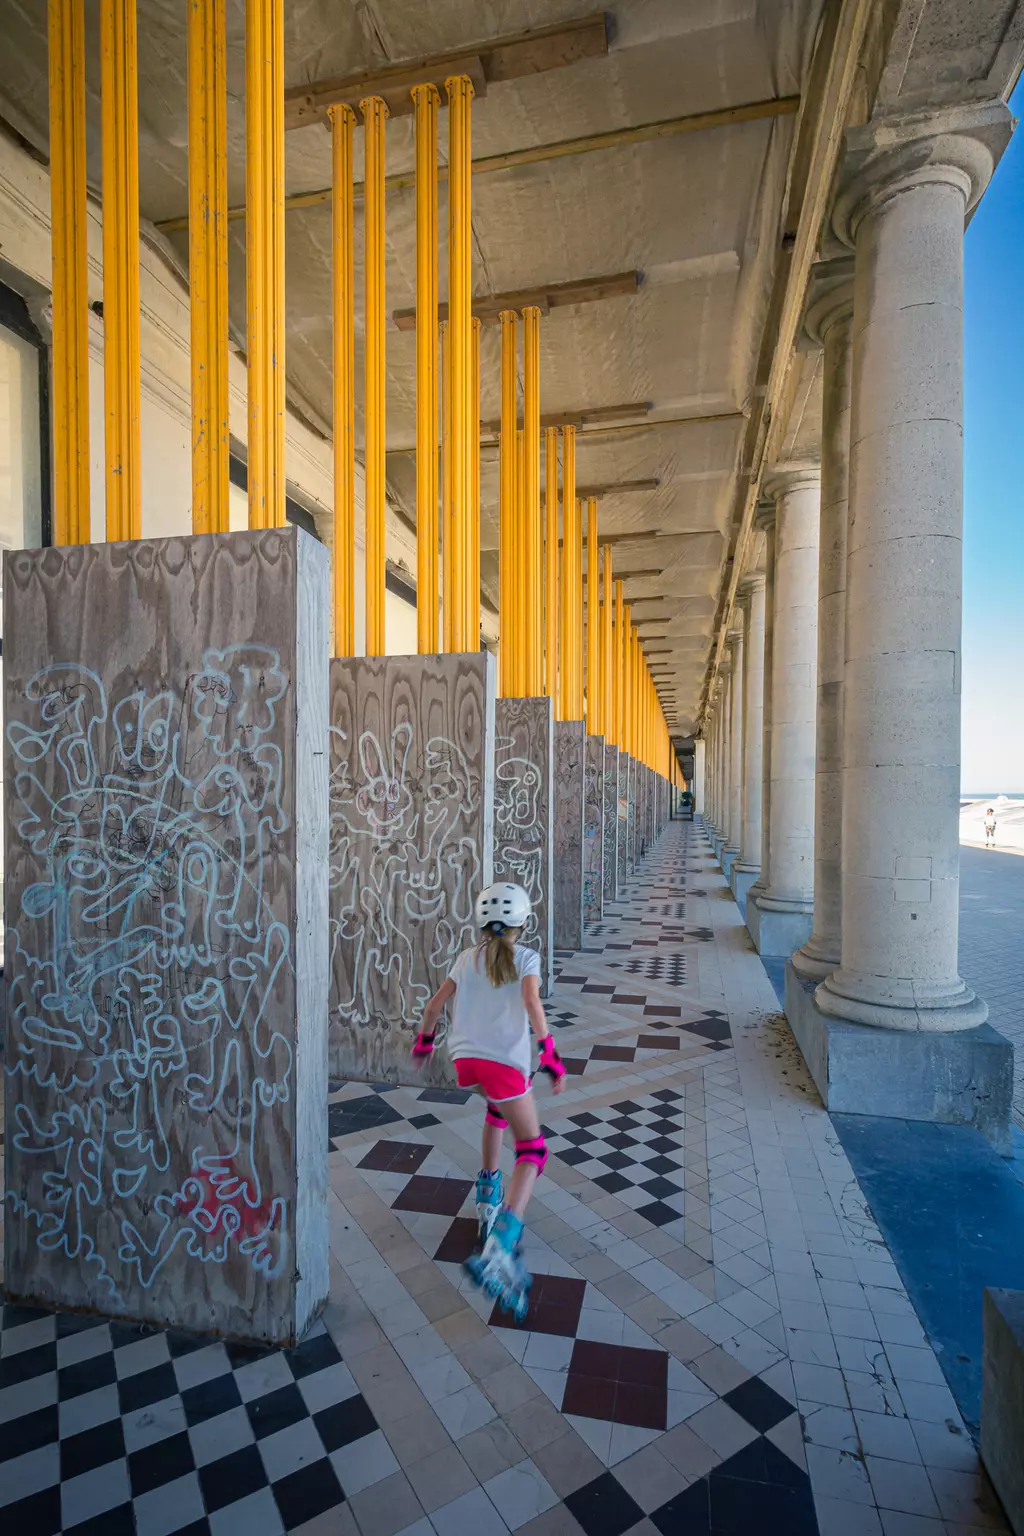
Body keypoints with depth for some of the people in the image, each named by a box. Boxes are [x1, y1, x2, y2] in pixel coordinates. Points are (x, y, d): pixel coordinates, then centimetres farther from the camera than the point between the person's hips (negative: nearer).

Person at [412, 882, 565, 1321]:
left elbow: (434, 1005, 13)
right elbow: (531, 1001, -15)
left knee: (498, 1107, 36)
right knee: (532, 1150, 5)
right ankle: (502, 1239, -16)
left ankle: (488, 1195, 37)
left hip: (465, 1057, 5)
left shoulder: (468, 958, 15)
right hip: (507, 1059, -5)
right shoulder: (525, 957, 4)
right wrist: (550, 1055, -14)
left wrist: (424, 1041, 29)